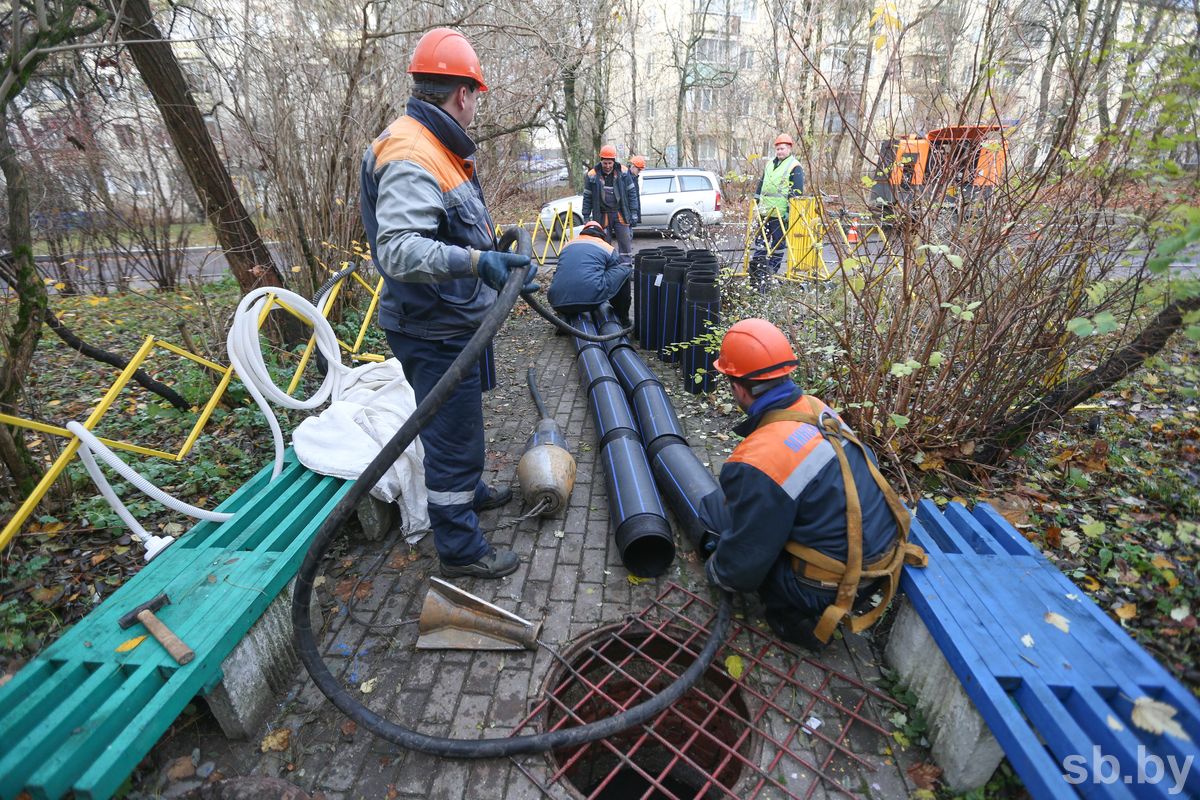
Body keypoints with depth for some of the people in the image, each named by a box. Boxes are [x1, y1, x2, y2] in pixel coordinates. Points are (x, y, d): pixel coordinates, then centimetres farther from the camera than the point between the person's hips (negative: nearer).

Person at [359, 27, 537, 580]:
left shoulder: (436, 146, 14)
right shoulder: (411, 156, -20)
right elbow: (398, 250, -32)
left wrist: (496, 248, 33)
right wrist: (476, 260, -42)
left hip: (452, 323, 11)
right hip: (435, 332, -11)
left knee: (460, 419, 26)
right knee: (453, 435, 0)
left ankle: (469, 491, 49)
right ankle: (460, 550, 18)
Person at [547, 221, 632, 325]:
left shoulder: (568, 245, 29)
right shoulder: (608, 248, 19)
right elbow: (616, 275, 30)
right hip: (591, 298, -4)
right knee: (624, 270, 17)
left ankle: (564, 318, 17)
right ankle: (622, 320, 20)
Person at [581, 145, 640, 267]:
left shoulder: (623, 172, -1)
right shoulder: (592, 175, -3)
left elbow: (631, 193, 3)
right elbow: (587, 197, 2)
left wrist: (634, 212, -1)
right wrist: (586, 216, 0)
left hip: (621, 214, 1)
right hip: (602, 216, 0)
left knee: (626, 245, 0)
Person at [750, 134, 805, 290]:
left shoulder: (795, 167, -4)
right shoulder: (769, 165, 17)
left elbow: (797, 192, -9)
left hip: (781, 213, -7)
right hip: (765, 212, 7)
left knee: (778, 243, 0)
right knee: (762, 241, 10)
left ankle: (771, 271, 5)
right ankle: (756, 270, 15)